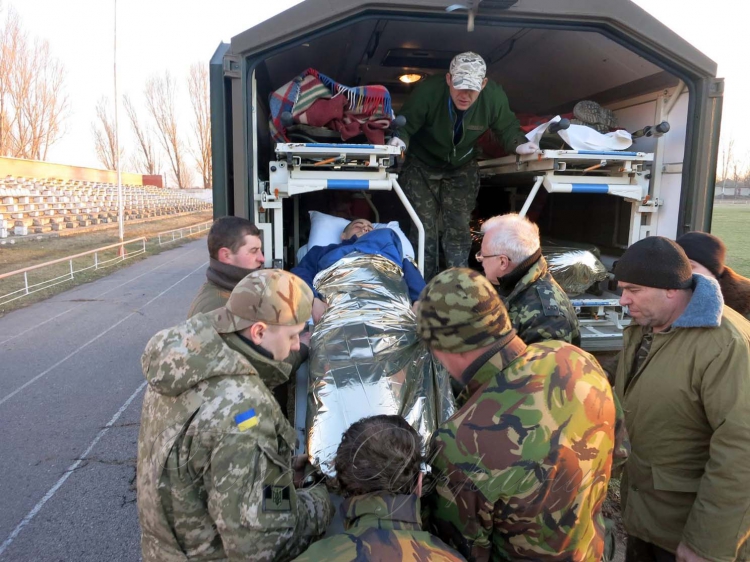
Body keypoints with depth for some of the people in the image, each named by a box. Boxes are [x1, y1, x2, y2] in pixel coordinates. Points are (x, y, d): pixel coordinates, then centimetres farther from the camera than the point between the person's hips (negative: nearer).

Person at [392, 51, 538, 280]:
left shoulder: (494, 96, -23)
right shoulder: (428, 91, -31)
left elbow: (507, 127, -6)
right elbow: (405, 125, -20)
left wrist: (518, 144, -26)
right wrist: (400, 139, -43)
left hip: (462, 168, 2)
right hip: (422, 166, -2)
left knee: (458, 228, 6)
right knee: (424, 227, 4)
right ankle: (424, 284, 18)